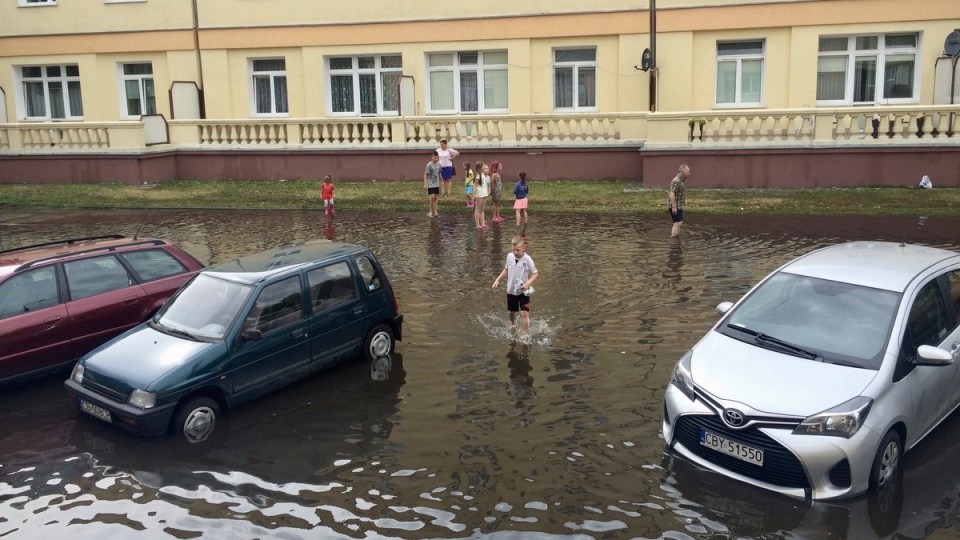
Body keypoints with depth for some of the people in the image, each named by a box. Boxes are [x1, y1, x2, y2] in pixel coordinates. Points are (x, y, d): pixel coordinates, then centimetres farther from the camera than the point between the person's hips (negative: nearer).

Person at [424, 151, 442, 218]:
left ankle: (434, 212, 11)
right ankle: (431, 211, 1)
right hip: (430, 184, -6)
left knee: (435, 197, 7)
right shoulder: (429, 165, -14)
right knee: (432, 196, -13)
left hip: (436, 184, 6)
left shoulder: (438, 164, 4)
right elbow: (425, 174, -12)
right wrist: (425, 184, -17)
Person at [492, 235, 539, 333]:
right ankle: (513, 328, 47)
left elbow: (536, 274, -14)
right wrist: (498, 279, 2)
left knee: (524, 313, -13)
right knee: (512, 312, 21)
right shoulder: (509, 256, -6)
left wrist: (528, 283, -28)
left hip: (523, 291, -4)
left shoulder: (527, 259, -19)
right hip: (511, 290, 5)